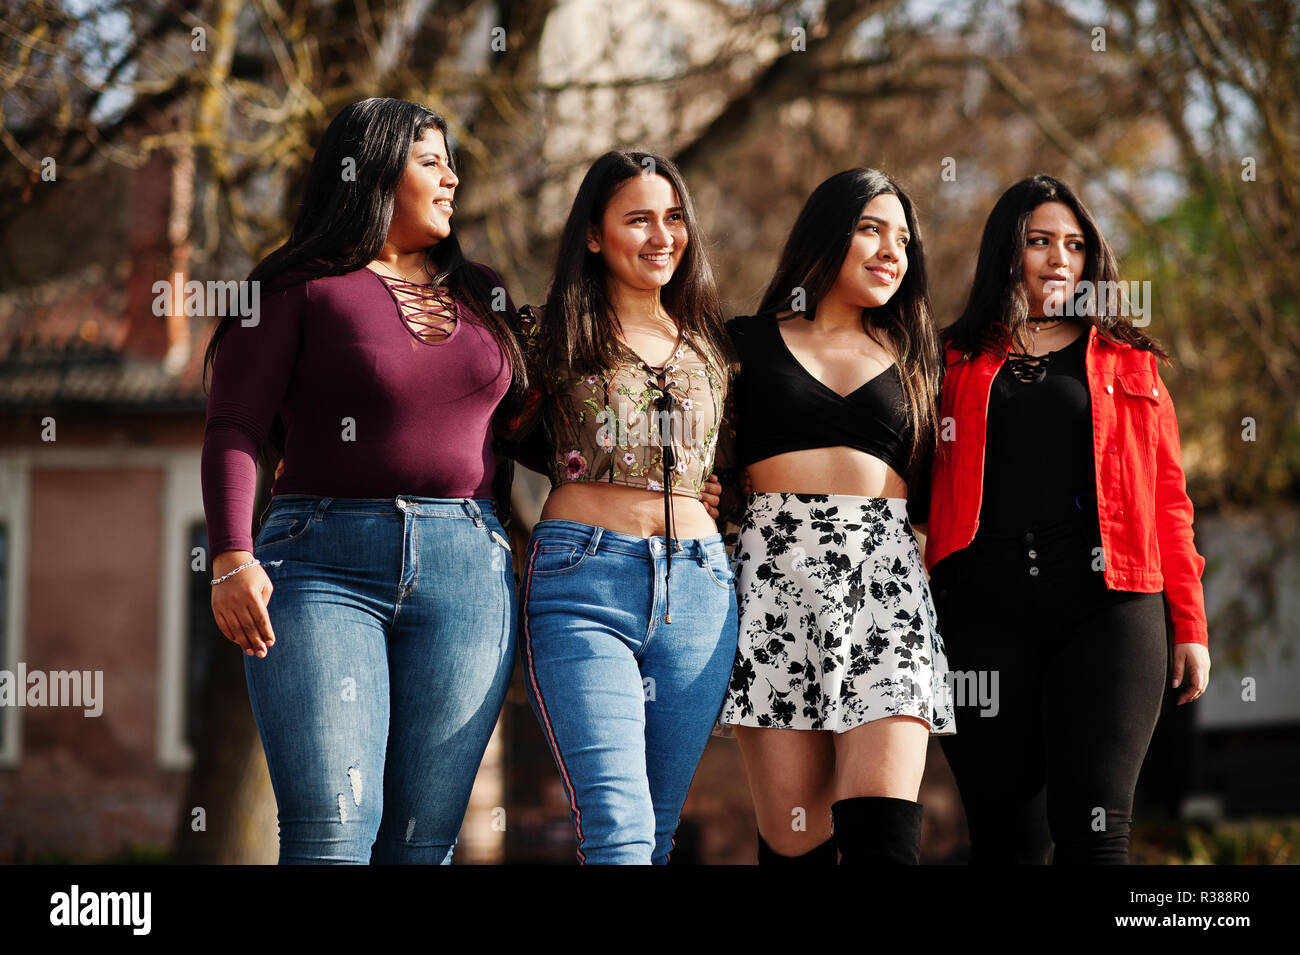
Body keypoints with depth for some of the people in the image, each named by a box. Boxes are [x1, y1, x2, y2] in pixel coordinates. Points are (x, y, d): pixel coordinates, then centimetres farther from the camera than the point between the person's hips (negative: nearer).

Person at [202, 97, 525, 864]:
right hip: (325, 563, -4)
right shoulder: (303, 289, 4)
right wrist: (232, 559, -16)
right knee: (331, 832, -14)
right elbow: (236, 430, -3)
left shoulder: (481, 296, 20)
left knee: (424, 836, 0)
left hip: (469, 571, 4)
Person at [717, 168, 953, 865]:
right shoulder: (748, 343, 14)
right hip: (776, 572, -1)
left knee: (882, 826, -17)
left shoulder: (912, 358, 20)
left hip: (885, 579, 1)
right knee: (791, 834, -6)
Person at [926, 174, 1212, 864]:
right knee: (1007, 835, 1)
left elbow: (1169, 498, 14)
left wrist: (1190, 626, 7)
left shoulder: (1128, 364, 16)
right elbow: (926, 494, 11)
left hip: (1105, 605, 0)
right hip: (987, 611, 0)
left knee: (1093, 828, -13)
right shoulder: (959, 363, 14)